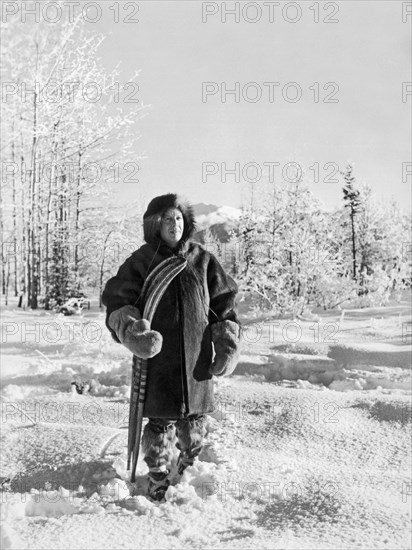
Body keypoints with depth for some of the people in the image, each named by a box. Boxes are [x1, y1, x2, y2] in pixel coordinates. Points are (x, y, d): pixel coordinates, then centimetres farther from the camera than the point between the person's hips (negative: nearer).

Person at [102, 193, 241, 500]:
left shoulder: (202, 260, 7)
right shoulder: (142, 262, 0)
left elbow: (224, 303, 11)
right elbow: (117, 301, -2)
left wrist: (228, 345, 4)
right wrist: (130, 330, -21)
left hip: (197, 358, 3)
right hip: (158, 356, -2)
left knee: (194, 420, 13)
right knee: (161, 421, 1)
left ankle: (190, 469, 40)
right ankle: (158, 479, 22)